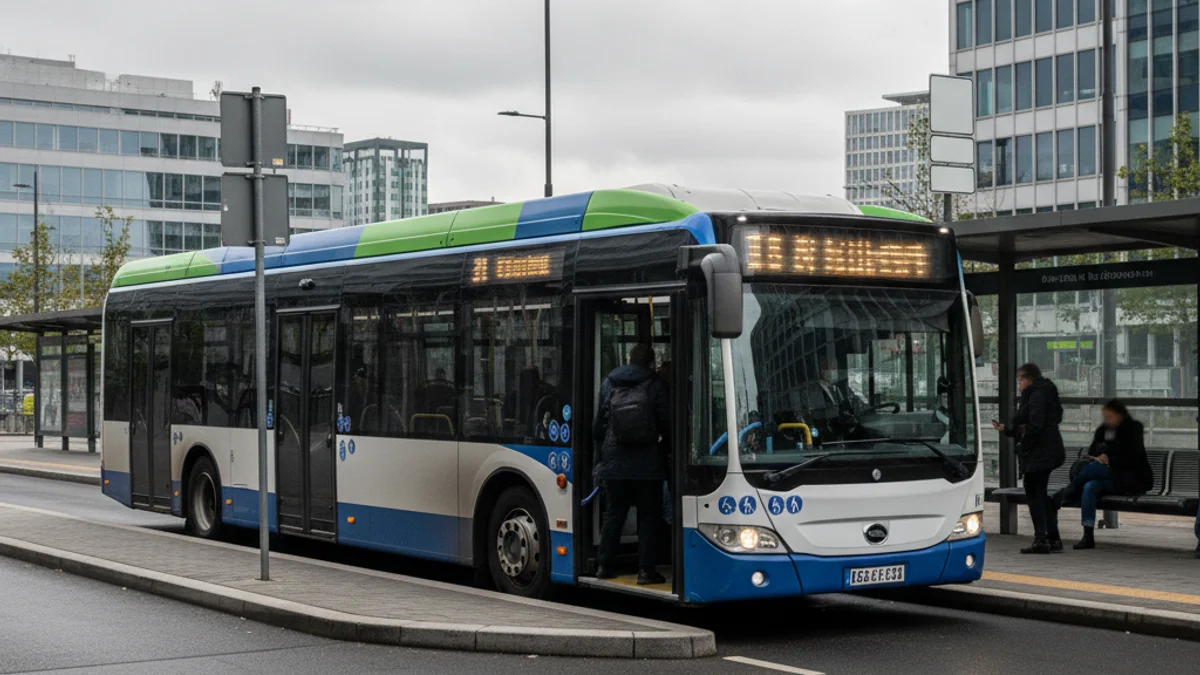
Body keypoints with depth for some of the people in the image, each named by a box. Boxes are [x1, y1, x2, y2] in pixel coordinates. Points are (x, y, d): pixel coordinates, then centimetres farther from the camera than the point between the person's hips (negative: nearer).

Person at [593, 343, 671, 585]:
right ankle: (646, 570, 0)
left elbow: (599, 425, 10)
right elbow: (667, 425, -5)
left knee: (613, 515, 13)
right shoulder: (657, 387, -5)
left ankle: (605, 566, 15)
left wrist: (601, 452, 18)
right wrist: (664, 443, 13)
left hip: (614, 463, 3)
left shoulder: (609, 385, 6)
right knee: (648, 517, 3)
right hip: (647, 465, -3)